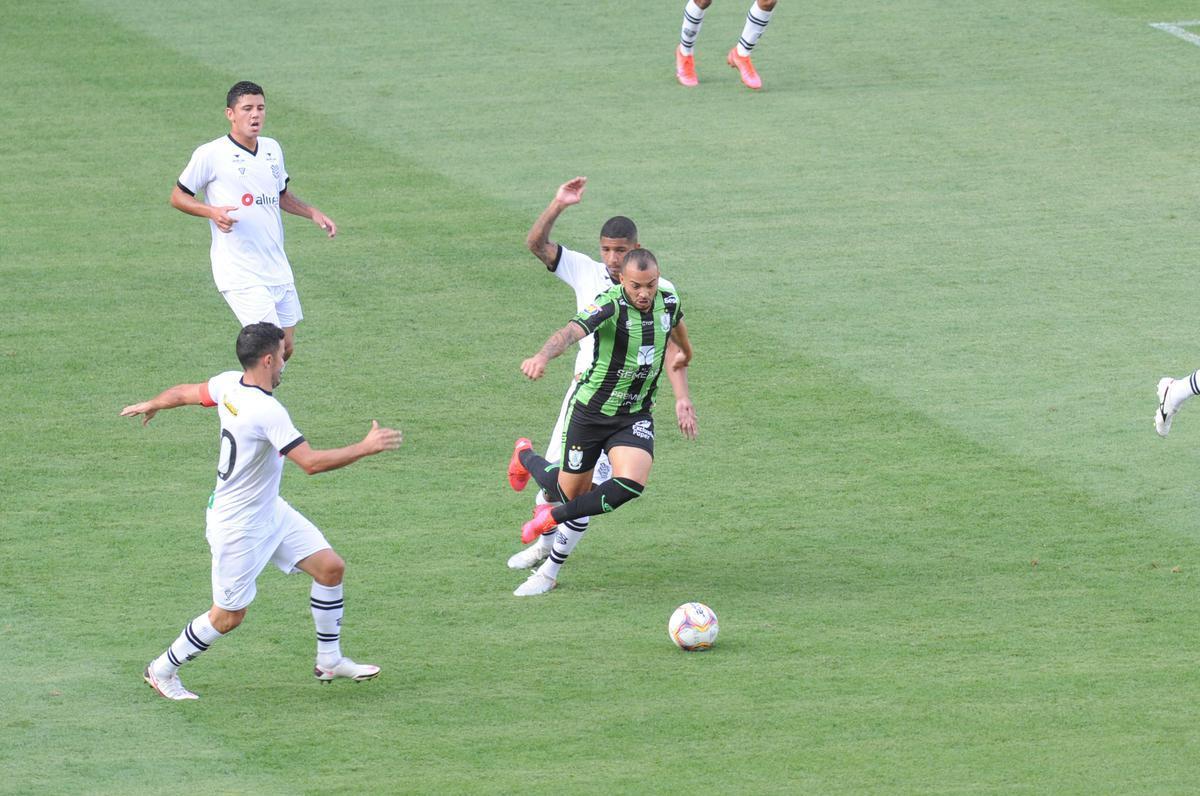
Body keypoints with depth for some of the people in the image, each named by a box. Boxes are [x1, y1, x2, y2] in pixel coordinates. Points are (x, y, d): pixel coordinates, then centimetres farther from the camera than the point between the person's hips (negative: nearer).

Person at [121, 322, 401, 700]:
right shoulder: (266, 411, -32)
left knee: (330, 567, 7)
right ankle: (162, 670, 24)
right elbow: (311, 462, -35)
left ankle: (330, 661, 21)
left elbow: (184, 393, 12)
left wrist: (150, 405, 33)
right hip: (239, 526, -10)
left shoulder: (229, 384, -7)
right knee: (228, 616, 5)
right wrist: (366, 447, -29)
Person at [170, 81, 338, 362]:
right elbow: (178, 196, -1)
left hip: (278, 270, 7)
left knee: (286, 348, 9)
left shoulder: (272, 149, 12)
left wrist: (312, 212, 13)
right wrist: (213, 212, -18)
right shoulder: (211, 155, -8)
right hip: (240, 274, -7)